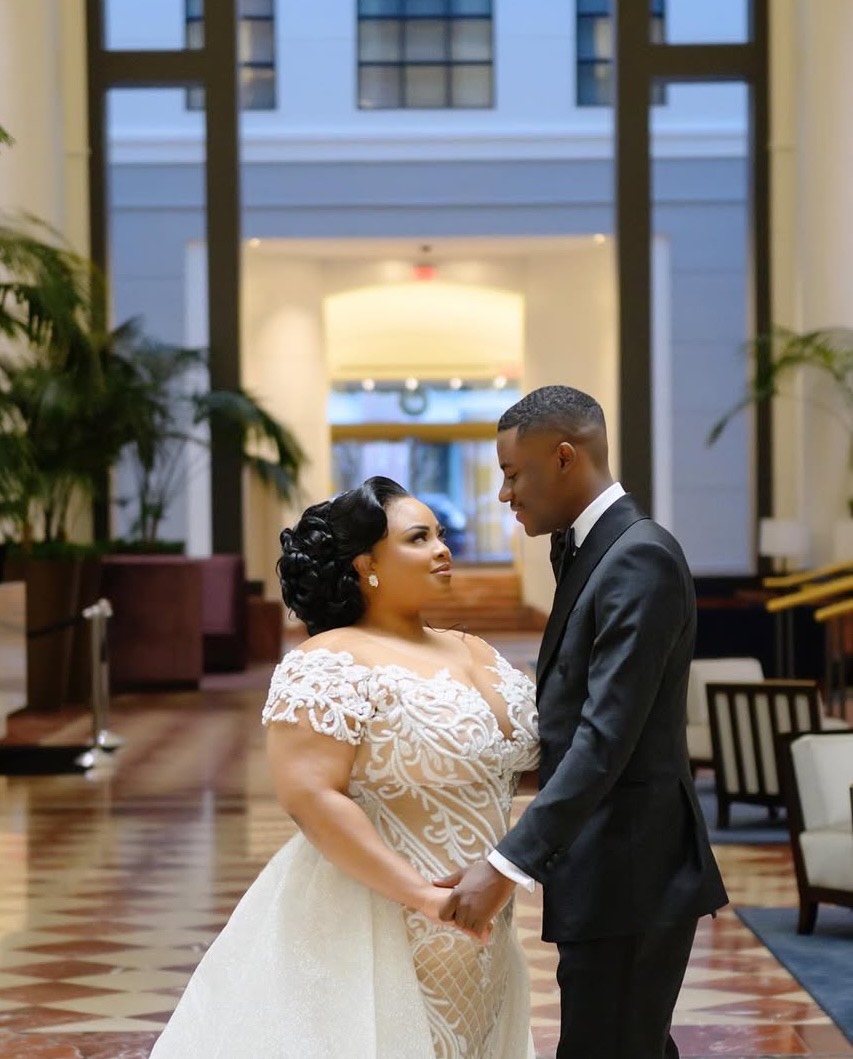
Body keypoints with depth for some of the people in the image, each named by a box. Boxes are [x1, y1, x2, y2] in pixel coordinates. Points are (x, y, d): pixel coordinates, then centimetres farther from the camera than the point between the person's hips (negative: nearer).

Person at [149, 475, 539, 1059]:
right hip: (371, 935, -7)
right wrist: (423, 894, -22)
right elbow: (310, 797, -20)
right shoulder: (335, 665, -12)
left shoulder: (474, 652, 11)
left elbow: (533, 746, 17)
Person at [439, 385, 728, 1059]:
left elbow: (607, 738, -25)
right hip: (610, 869, 10)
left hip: (629, 874, -10)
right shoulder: (592, 551, 14)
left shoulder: (640, 557, -17)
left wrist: (508, 866, -28)